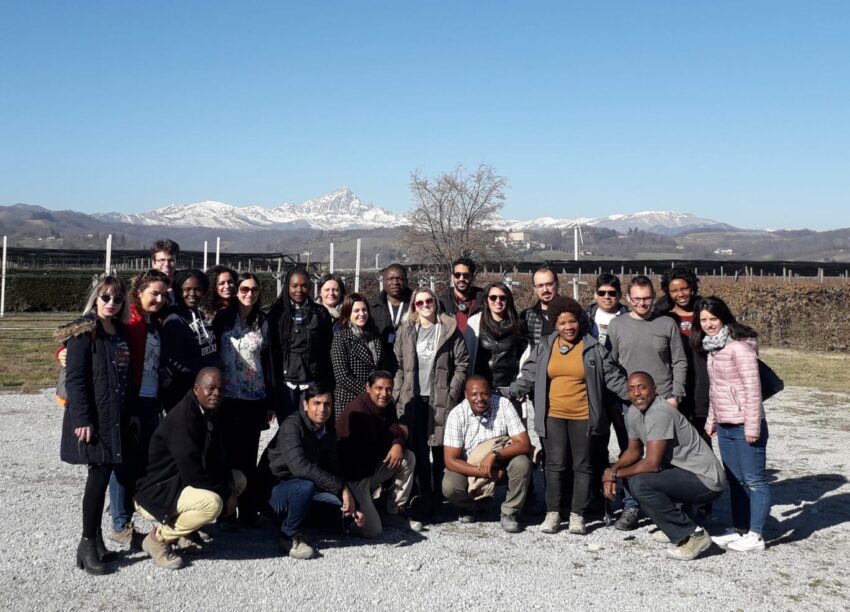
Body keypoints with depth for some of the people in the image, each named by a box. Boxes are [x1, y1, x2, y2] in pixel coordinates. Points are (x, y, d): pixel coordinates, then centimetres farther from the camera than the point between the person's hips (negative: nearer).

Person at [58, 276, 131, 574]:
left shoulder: (120, 332, 14)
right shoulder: (85, 332, -8)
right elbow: (75, 378, -13)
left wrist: (128, 414, 13)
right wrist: (83, 419, -18)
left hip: (116, 418, 7)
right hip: (93, 419, -7)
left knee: (102, 476, 11)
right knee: (99, 477, -6)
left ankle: (96, 539, 20)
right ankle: (88, 544, 4)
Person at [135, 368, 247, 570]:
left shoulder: (209, 415, 5)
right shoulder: (182, 417, -24)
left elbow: (216, 461, 9)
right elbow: (192, 473, -28)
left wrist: (228, 486, -10)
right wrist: (226, 494, -17)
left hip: (181, 486, 10)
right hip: (156, 494, -10)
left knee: (238, 479, 9)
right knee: (212, 503, -32)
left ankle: (179, 523, 9)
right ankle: (158, 538, -9)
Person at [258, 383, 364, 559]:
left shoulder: (328, 431, 2)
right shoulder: (292, 425, -22)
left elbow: (334, 471, 7)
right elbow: (300, 466, -36)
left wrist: (351, 505, -4)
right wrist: (342, 488, -35)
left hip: (303, 489, 7)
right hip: (274, 490, -7)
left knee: (341, 508, -12)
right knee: (305, 486, -37)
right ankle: (289, 537, -14)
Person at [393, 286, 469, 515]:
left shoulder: (450, 330, 1)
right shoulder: (405, 331, 8)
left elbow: (462, 364, -1)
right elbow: (398, 365, 8)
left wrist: (451, 394, -7)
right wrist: (399, 395, 0)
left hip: (440, 400, -2)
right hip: (414, 400, 2)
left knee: (440, 451, 2)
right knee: (419, 451, 5)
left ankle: (438, 500, 13)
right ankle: (425, 499, 14)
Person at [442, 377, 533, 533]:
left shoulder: (503, 405, -16)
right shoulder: (457, 414, -17)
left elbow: (525, 444, -21)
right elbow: (450, 460, -18)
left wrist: (494, 454, -35)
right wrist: (483, 472, -27)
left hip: (501, 465, 0)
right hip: (469, 468, 0)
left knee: (522, 463, -30)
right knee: (449, 487, -29)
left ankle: (510, 513, -7)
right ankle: (472, 506, 7)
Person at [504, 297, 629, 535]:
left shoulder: (593, 348, 1)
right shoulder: (544, 347, 6)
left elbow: (613, 377, 4)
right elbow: (528, 377, 8)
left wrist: (634, 396, -3)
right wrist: (508, 394, -2)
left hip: (583, 417, -1)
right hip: (553, 416, 1)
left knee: (582, 465, 5)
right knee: (555, 464, 2)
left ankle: (577, 515, 13)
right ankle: (552, 513, 11)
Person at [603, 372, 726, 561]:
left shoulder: (660, 413, -23)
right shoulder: (633, 413, 4)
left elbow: (652, 464, -26)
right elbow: (634, 451, 17)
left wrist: (615, 474, -12)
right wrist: (612, 471, -2)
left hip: (706, 481, -10)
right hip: (683, 471, 10)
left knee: (639, 483, -25)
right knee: (632, 475, 16)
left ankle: (693, 535, -13)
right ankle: (676, 525, 19)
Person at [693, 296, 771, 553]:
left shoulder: (739, 347, -15)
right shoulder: (712, 347, 11)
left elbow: (752, 387, -18)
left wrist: (752, 426, -19)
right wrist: (712, 420, 17)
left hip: (744, 426, -9)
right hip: (724, 426, 9)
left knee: (754, 480, 0)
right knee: (734, 480, 15)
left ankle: (756, 535, 6)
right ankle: (739, 529, 24)